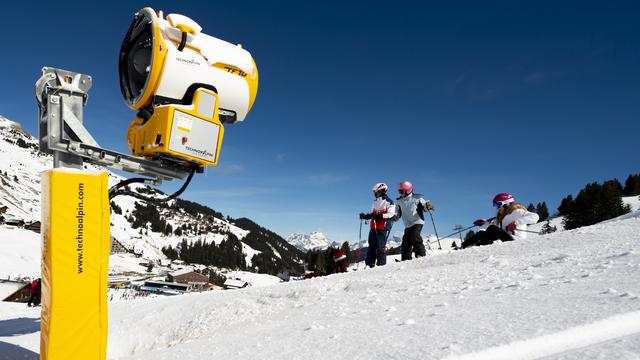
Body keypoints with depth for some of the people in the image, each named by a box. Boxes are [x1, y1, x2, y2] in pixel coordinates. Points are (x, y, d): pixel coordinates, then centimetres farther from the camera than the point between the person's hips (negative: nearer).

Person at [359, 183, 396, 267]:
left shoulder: (389, 202, -3)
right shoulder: (375, 202, 19)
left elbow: (391, 214, -14)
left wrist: (380, 216, -24)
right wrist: (365, 216, 6)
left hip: (383, 227, -7)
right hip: (374, 227, 7)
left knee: (381, 246, -8)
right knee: (372, 245, 4)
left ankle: (381, 265, -1)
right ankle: (370, 264, 8)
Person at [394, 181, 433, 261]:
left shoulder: (417, 198, -2)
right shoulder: (399, 201, 11)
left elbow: (424, 206, 1)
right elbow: (398, 213, 20)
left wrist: (428, 206, -21)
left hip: (417, 222, -5)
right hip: (407, 225, 5)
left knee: (415, 238, -23)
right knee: (406, 241, 1)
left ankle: (421, 254, -14)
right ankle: (406, 259, 8)